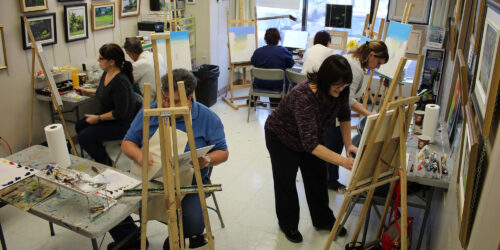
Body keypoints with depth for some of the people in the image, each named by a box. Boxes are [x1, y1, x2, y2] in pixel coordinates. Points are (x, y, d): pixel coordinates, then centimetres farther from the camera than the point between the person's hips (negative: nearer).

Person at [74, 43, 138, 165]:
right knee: (79, 126, 10)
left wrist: (98, 118, -17)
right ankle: (101, 156, 19)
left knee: (84, 137, -14)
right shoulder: (106, 74, 2)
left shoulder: (120, 82, -28)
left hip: (121, 123, -10)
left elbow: (120, 113, -26)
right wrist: (86, 92, 9)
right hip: (107, 116, 10)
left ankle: (106, 164, 5)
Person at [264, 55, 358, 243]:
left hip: (311, 136, 6)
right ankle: (288, 225, 25)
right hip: (281, 138, -6)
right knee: (286, 182, 4)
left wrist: (348, 144, -7)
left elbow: (344, 116, 2)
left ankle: (323, 220, 30)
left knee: (317, 178, 11)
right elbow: (310, 143, -45)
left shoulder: (339, 91, -20)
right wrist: (343, 161, -49)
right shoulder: (303, 97, -42)